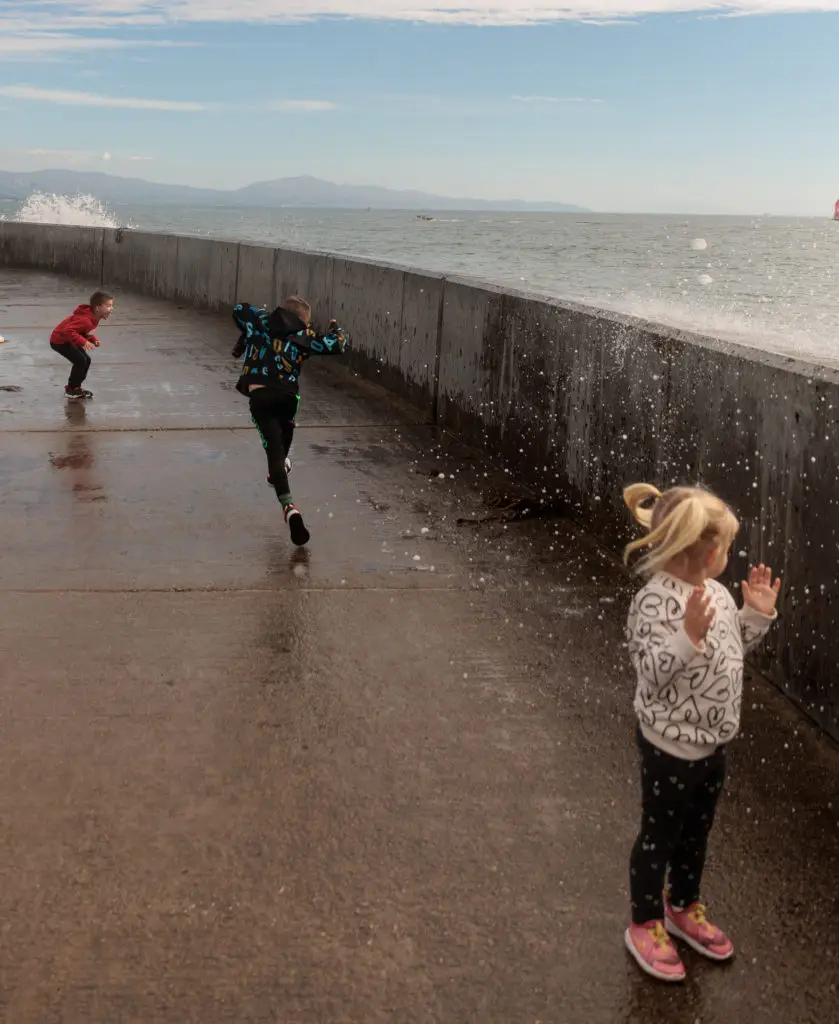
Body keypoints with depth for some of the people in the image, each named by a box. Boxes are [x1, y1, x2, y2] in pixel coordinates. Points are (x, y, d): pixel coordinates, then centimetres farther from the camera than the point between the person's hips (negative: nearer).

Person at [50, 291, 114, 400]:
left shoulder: (94, 317, -2)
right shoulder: (86, 320, -34)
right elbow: (68, 331, -41)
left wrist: (94, 340, -6)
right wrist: (84, 342, -43)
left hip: (68, 340, 10)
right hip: (59, 341, -10)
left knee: (86, 360, 10)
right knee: (80, 361, -14)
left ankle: (75, 386, 22)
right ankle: (72, 390, -1)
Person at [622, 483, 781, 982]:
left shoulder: (714, 591, 0)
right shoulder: (656, 601, -26)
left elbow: (734, 647, 16)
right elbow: (652, 676, -30)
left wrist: (758, 614, 1)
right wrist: (689, 635, -42)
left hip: (714, 740, 8)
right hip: (672, 745, -8)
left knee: (697, 830, 24)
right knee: (660, 836, 11)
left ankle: (685, 908, 45)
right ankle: (646, 925, 30)